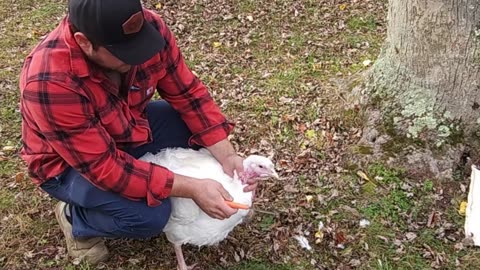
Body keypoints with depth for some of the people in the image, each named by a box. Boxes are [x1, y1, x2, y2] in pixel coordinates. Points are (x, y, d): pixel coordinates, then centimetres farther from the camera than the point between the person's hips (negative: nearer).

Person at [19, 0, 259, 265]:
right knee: (151, 213, -26)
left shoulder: (149, 27, -23)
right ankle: (74, 217, 5)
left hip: (127, 127, 6)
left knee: (198, 126, -12)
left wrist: (227, 156, -23)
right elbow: (104, 167, -34)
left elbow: (188, 93, -13)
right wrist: (192, 188, -36)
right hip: (67, 164, -5)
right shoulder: (50, 83, -38)